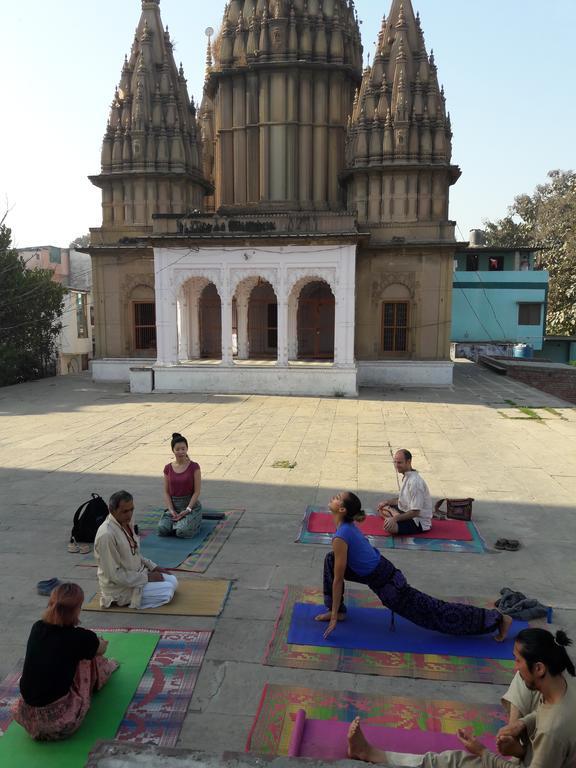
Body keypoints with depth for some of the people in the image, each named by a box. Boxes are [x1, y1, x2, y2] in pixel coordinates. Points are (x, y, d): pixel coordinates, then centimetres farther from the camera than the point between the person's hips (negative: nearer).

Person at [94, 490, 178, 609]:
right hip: (120, 589, -9)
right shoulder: (107, 535, -29)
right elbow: (114, 575, -25)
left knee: (173, 581, 8)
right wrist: (147, 577, -20)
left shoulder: (126, 523, 0)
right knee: (168, 591, -15)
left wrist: (152, 566, 4)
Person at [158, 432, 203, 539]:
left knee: (183, 532, -26)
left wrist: (187, 510, -17)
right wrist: (171, 510, -10)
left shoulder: (194, 467, -8)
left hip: (191, 505, -3)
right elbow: (166, 492, 3)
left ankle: (196, 522, 9)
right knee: (162, 529, -21)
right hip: (173, 505, 3)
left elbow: (197, 492, -9)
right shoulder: (168, 468, 2)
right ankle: (178, 521, 12)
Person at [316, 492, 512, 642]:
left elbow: (338, 580, -21)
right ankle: (338, 611, 18)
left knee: (435, 613, 3)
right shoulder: (349, 524, 2)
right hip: (382, 569, 9)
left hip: (386, 584, -9)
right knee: (331, 560, 8)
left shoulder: (340, 538, -26)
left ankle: (496, 619, 15)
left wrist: (334, 616, -12)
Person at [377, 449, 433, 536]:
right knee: (382, 509, 16)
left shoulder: (414, 481, -27)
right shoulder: (406, 476, 6)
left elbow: (415, 512, -28)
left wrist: (395, 518, -30)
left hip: (420, 522, -10)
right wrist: (387, 502, 11)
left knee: (390, 527, -32)